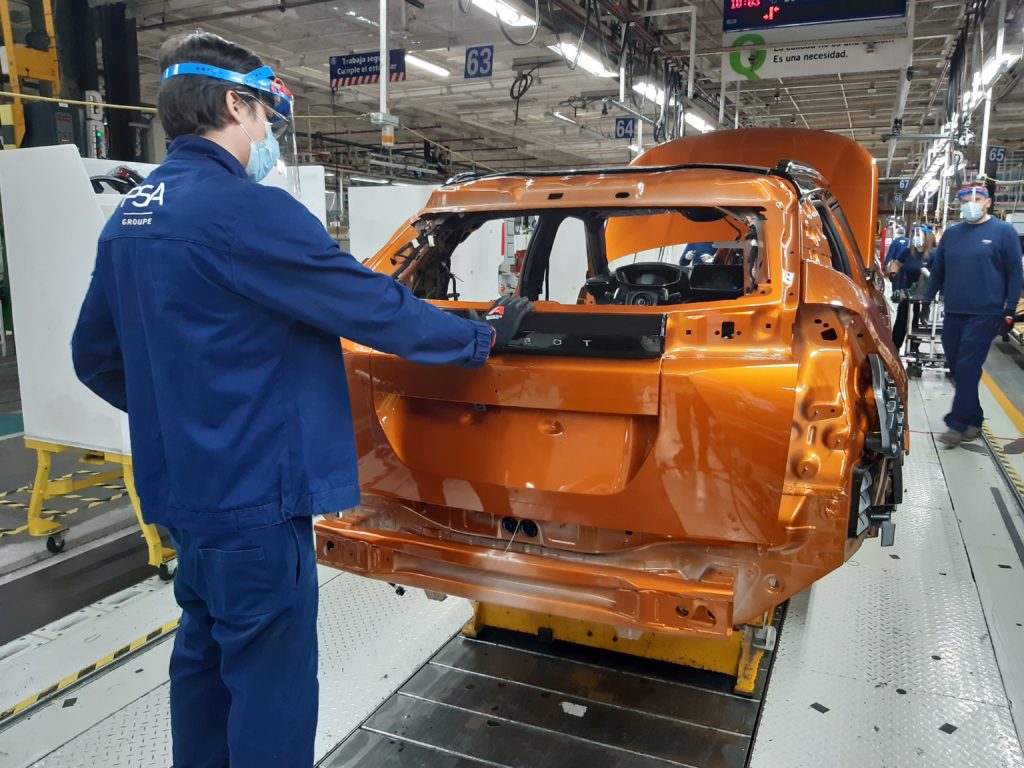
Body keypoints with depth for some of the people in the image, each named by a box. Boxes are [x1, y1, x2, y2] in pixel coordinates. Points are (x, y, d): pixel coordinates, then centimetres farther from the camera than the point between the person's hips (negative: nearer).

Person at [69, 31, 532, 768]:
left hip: (180, 484, 9)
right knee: (268, 678, 6)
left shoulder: (130, 218, 9)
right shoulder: (246, 210, -19)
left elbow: (96, 357, 16)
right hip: (251, 490, -9)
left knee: (207, 652, 24)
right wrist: (484, 337, -3)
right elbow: (375, 307, -17)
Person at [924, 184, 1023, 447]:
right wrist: (927, 300, 16)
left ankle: (958, 424, -2)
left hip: (984, 315, -5)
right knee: (956, 367, 8)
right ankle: (973, 420, 20)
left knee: (967, 369, -8)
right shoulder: (951, 234, 12)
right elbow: (938, 270, 19)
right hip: (953, 314, 5)